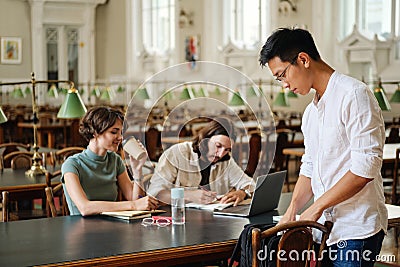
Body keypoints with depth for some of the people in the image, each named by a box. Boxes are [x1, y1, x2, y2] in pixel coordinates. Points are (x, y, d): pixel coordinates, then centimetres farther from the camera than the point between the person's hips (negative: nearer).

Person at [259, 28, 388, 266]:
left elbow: (365, 169, -18)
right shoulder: (311, 112, 17)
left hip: (356, 231, -7)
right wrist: (292, 211, 5)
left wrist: (317, 207, -14)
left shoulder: (355, 95, -11)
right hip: (324, 228, 8)